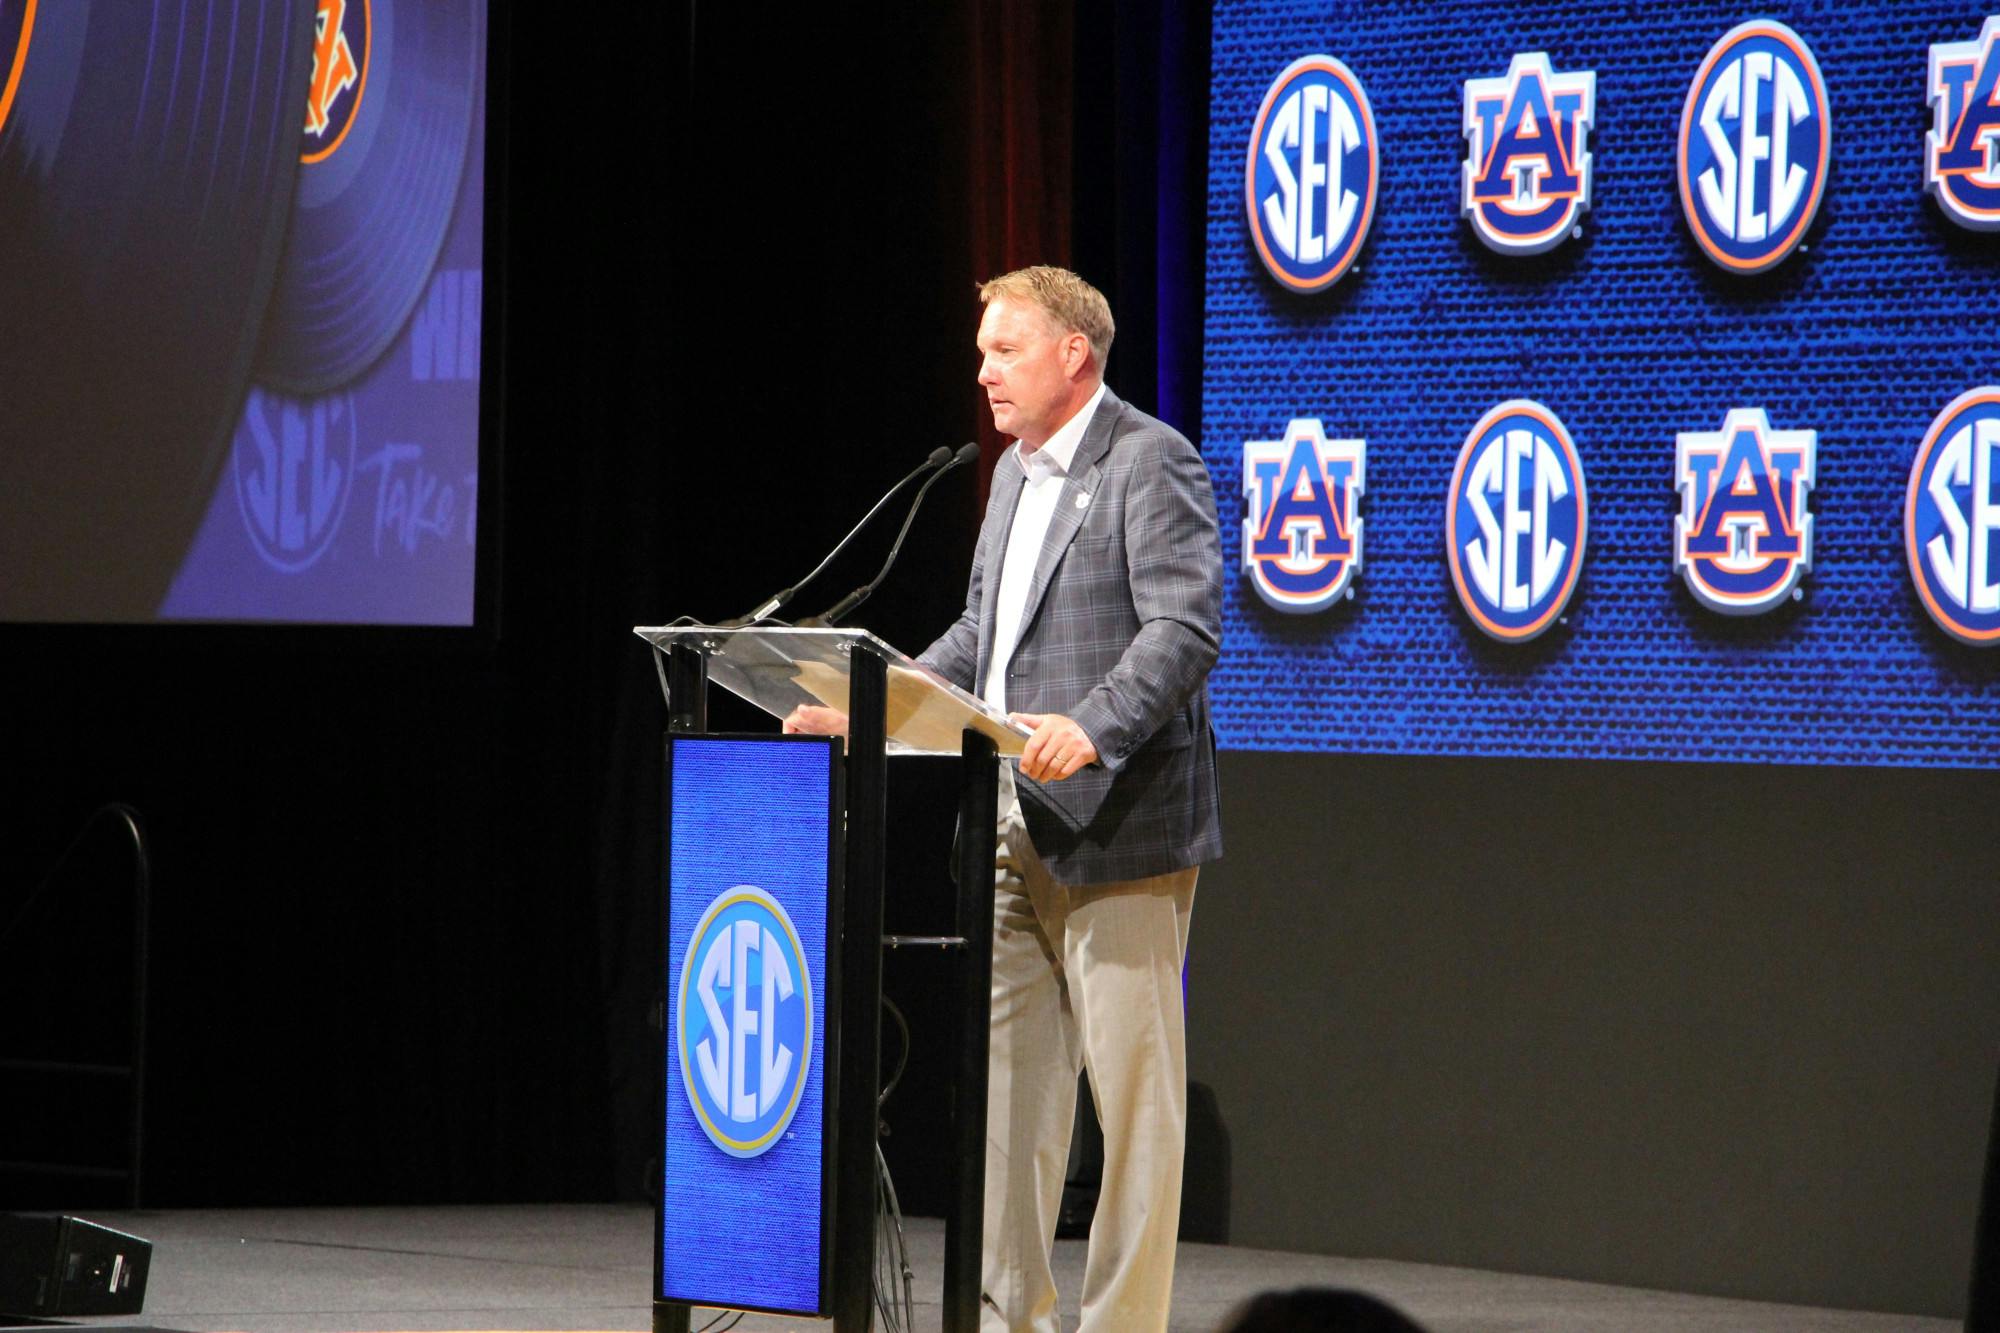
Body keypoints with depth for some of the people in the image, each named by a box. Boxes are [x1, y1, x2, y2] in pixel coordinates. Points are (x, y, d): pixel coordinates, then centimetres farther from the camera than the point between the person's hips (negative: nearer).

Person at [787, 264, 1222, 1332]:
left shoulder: (1151, 462, -9)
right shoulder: (1015, 473, 19)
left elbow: (1187, 625, -19)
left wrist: (1091, 729, -31)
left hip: (1113, 828, -9)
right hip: (1012, 832, 9)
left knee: (1131, 1084, -5)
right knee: (1007, 1077, 9)